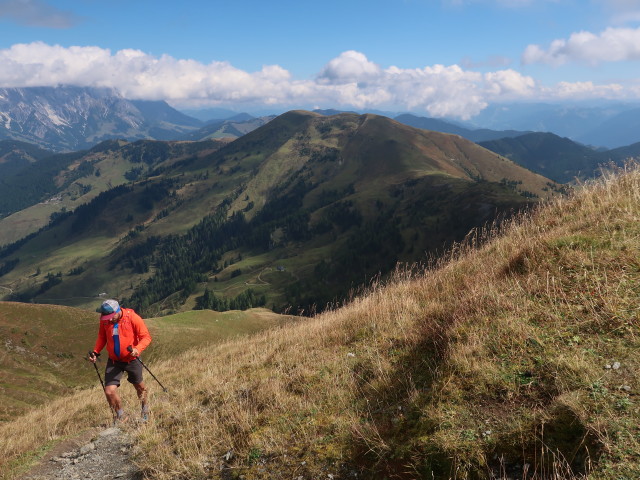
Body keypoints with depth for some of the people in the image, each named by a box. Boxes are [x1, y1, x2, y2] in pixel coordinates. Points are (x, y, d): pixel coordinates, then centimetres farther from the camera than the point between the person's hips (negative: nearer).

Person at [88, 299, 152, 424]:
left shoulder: (133, 318, -23)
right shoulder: (104, 320, -11)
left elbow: (146, 337, -18)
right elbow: (102, 337, 7)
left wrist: (137, 349, -36)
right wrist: (96, 352, -7)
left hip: (131, 360, -2)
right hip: (114, 361, 2)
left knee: (139, 386, 20)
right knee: (109, 391, -9)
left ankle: (145, 408, 51)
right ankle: (120, 416, 18)